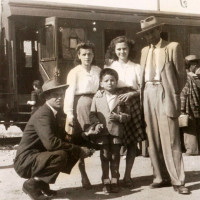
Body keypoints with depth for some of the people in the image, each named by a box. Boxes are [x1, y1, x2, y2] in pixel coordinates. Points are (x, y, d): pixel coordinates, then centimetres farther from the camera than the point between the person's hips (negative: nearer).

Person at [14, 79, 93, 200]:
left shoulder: (52, 113, 12)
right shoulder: (43, 115, -18)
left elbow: (62, 137, 11)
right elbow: (50, 142, -32)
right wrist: (78, 150, -25)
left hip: (37, 157, 10)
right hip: (26, 161, -10)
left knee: (73, 153, 8)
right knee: (61, 156, -31)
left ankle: (42, 182, 8)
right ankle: (32, 183, -11)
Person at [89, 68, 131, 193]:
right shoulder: (97, 98, 7)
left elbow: (128, 115, 5)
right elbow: (92, 114, 6)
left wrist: (119, 117, -13)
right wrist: (96, 124, -10)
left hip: (116, 132, 0)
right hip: (103, 132, 0)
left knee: (115, 157, 7)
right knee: (104, 157, 5)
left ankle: (115, 181, 17)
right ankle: (106, 182, 13)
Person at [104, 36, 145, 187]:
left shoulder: (136, 67, 12)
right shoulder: (109, 66, 12)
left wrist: (131, 94, -12)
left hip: (132, 104, 1)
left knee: (133, 142, 0)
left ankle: (127, 175, 10)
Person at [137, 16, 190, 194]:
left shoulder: (172, 47, 0)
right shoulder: (145, 51, 17)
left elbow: (181, 75, 0)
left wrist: (173, 95, -3)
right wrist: (143, 94, 6)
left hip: (164, 94, -6)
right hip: (148, 95, 6)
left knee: (170, 139, -8)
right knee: (153, 139, 6)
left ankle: (177, 180, -3)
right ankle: (161, 177, 14)